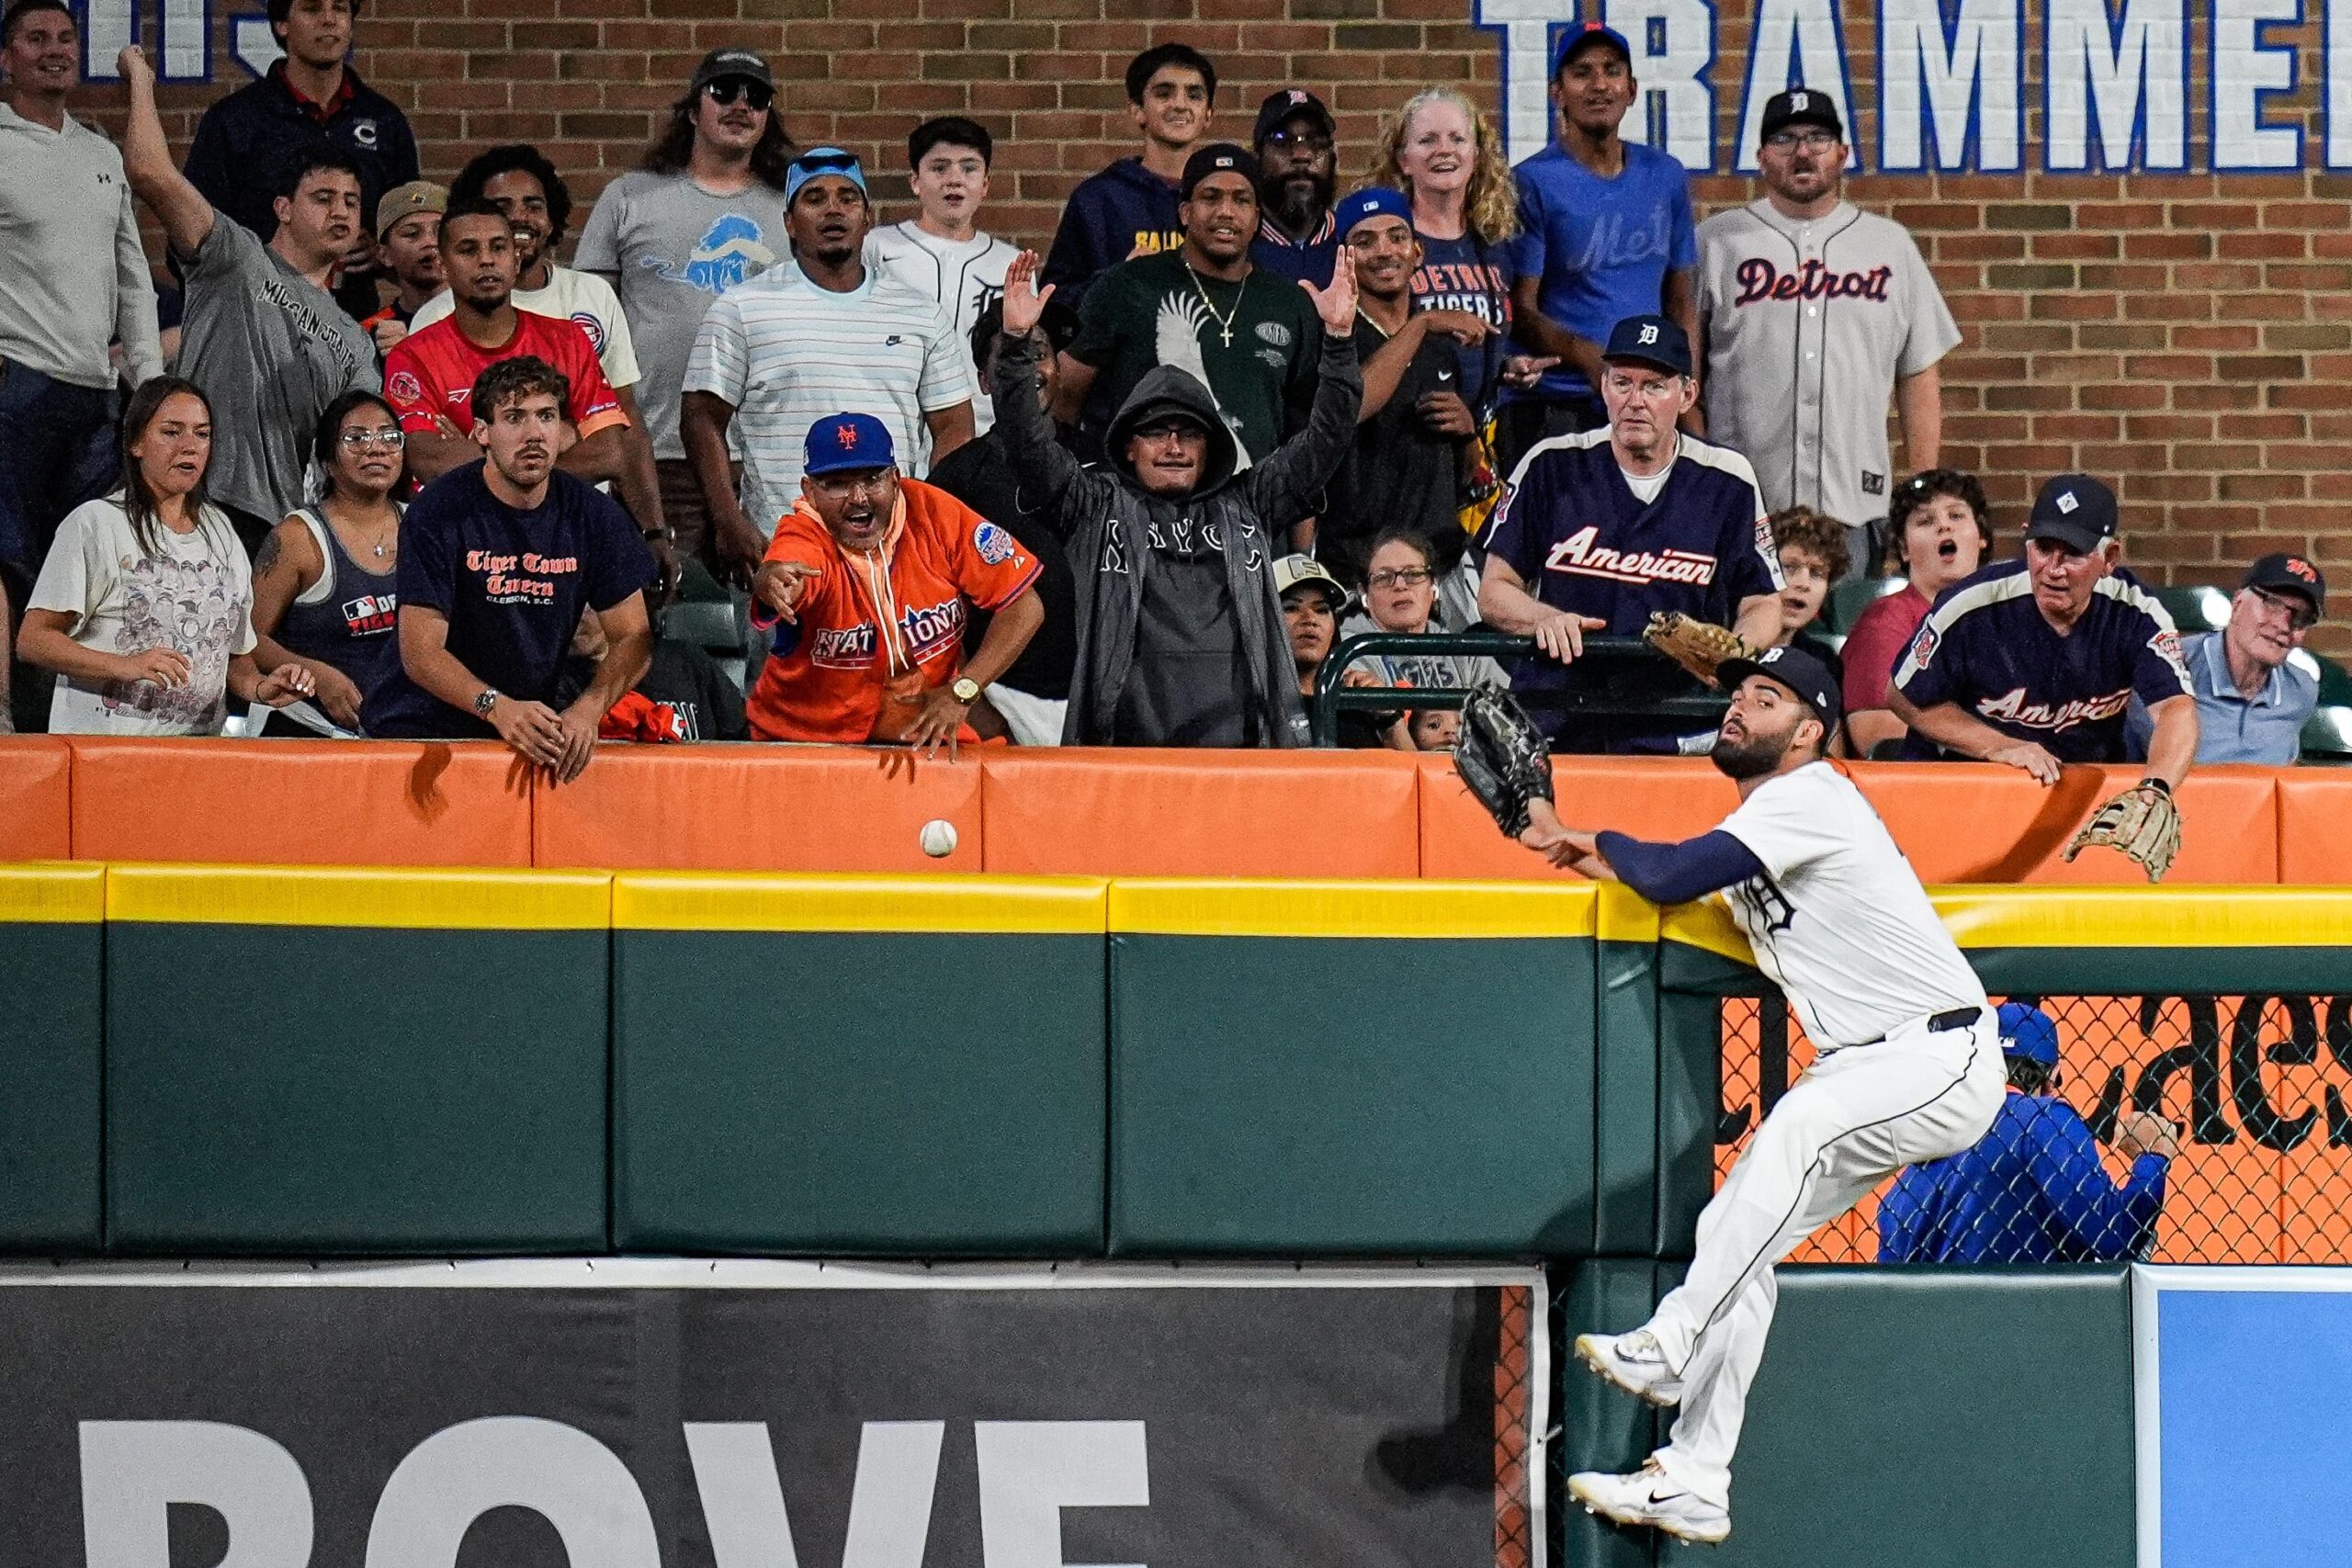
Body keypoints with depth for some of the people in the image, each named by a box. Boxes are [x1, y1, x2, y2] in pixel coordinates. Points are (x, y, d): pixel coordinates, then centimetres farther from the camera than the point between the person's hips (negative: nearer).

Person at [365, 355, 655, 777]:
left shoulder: (593, 515, 3)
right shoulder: (437, 512, -8)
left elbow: (633, 637, 4)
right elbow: (420, 651, -13)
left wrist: (587, 710, -17)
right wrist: (497, 708, -31)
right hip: (425, 727, -3)